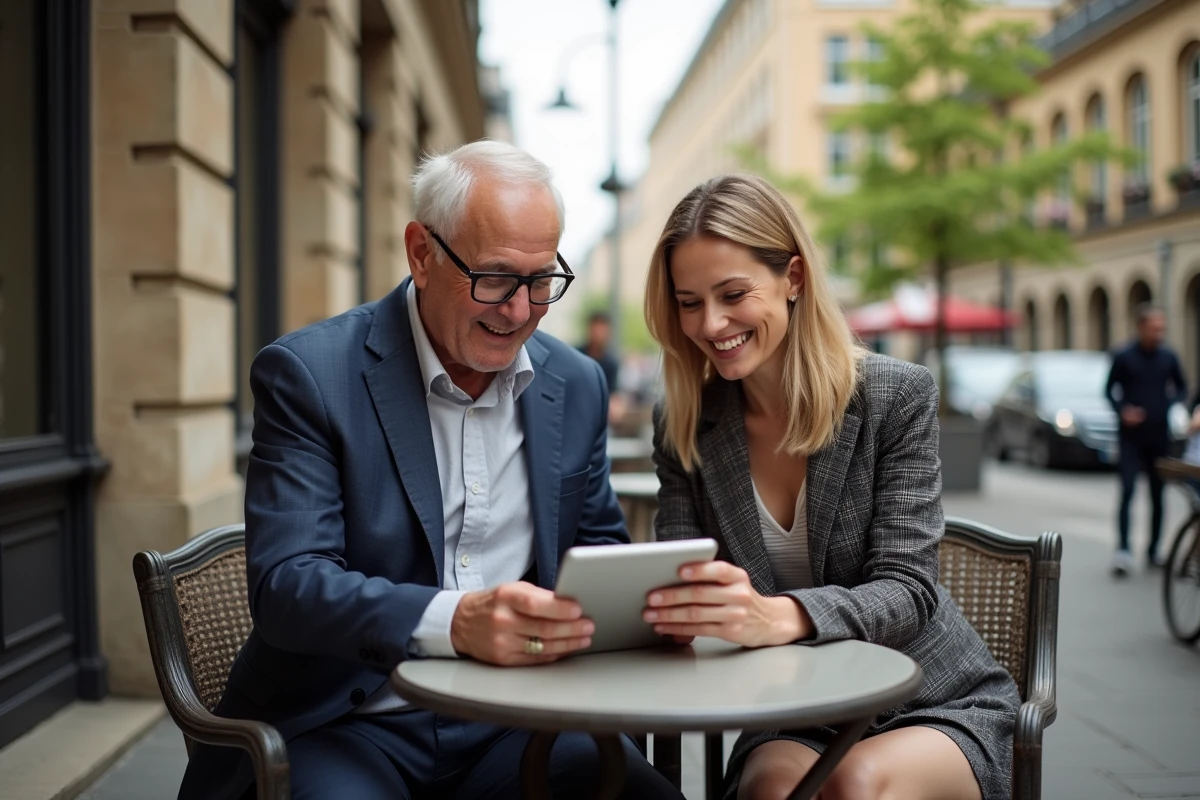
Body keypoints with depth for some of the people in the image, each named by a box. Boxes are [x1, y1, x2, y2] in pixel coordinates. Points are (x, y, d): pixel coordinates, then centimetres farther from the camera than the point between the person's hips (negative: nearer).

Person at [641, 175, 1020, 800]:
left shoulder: (897, 396, -11)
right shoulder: (684, 426, -1)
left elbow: (906, 591, -17)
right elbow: (679, 579, -5)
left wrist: (779, 616, -38)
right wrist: (663, 606, -32)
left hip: (939, 703, -1)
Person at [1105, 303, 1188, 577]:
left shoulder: (1168, 357, 4)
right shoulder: (1124, 357, -4)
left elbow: (1182, 388, 16)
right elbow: (1109, 389, 3)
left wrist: (1174, 406, -4)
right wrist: (1122, 410, -13)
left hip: (1160, 436, 3)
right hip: (1131, 436, -3)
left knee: (1158, 495, 9)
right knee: (1127, 491, -10)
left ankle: (1153, 550, 20)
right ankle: (1123, 550, -12)